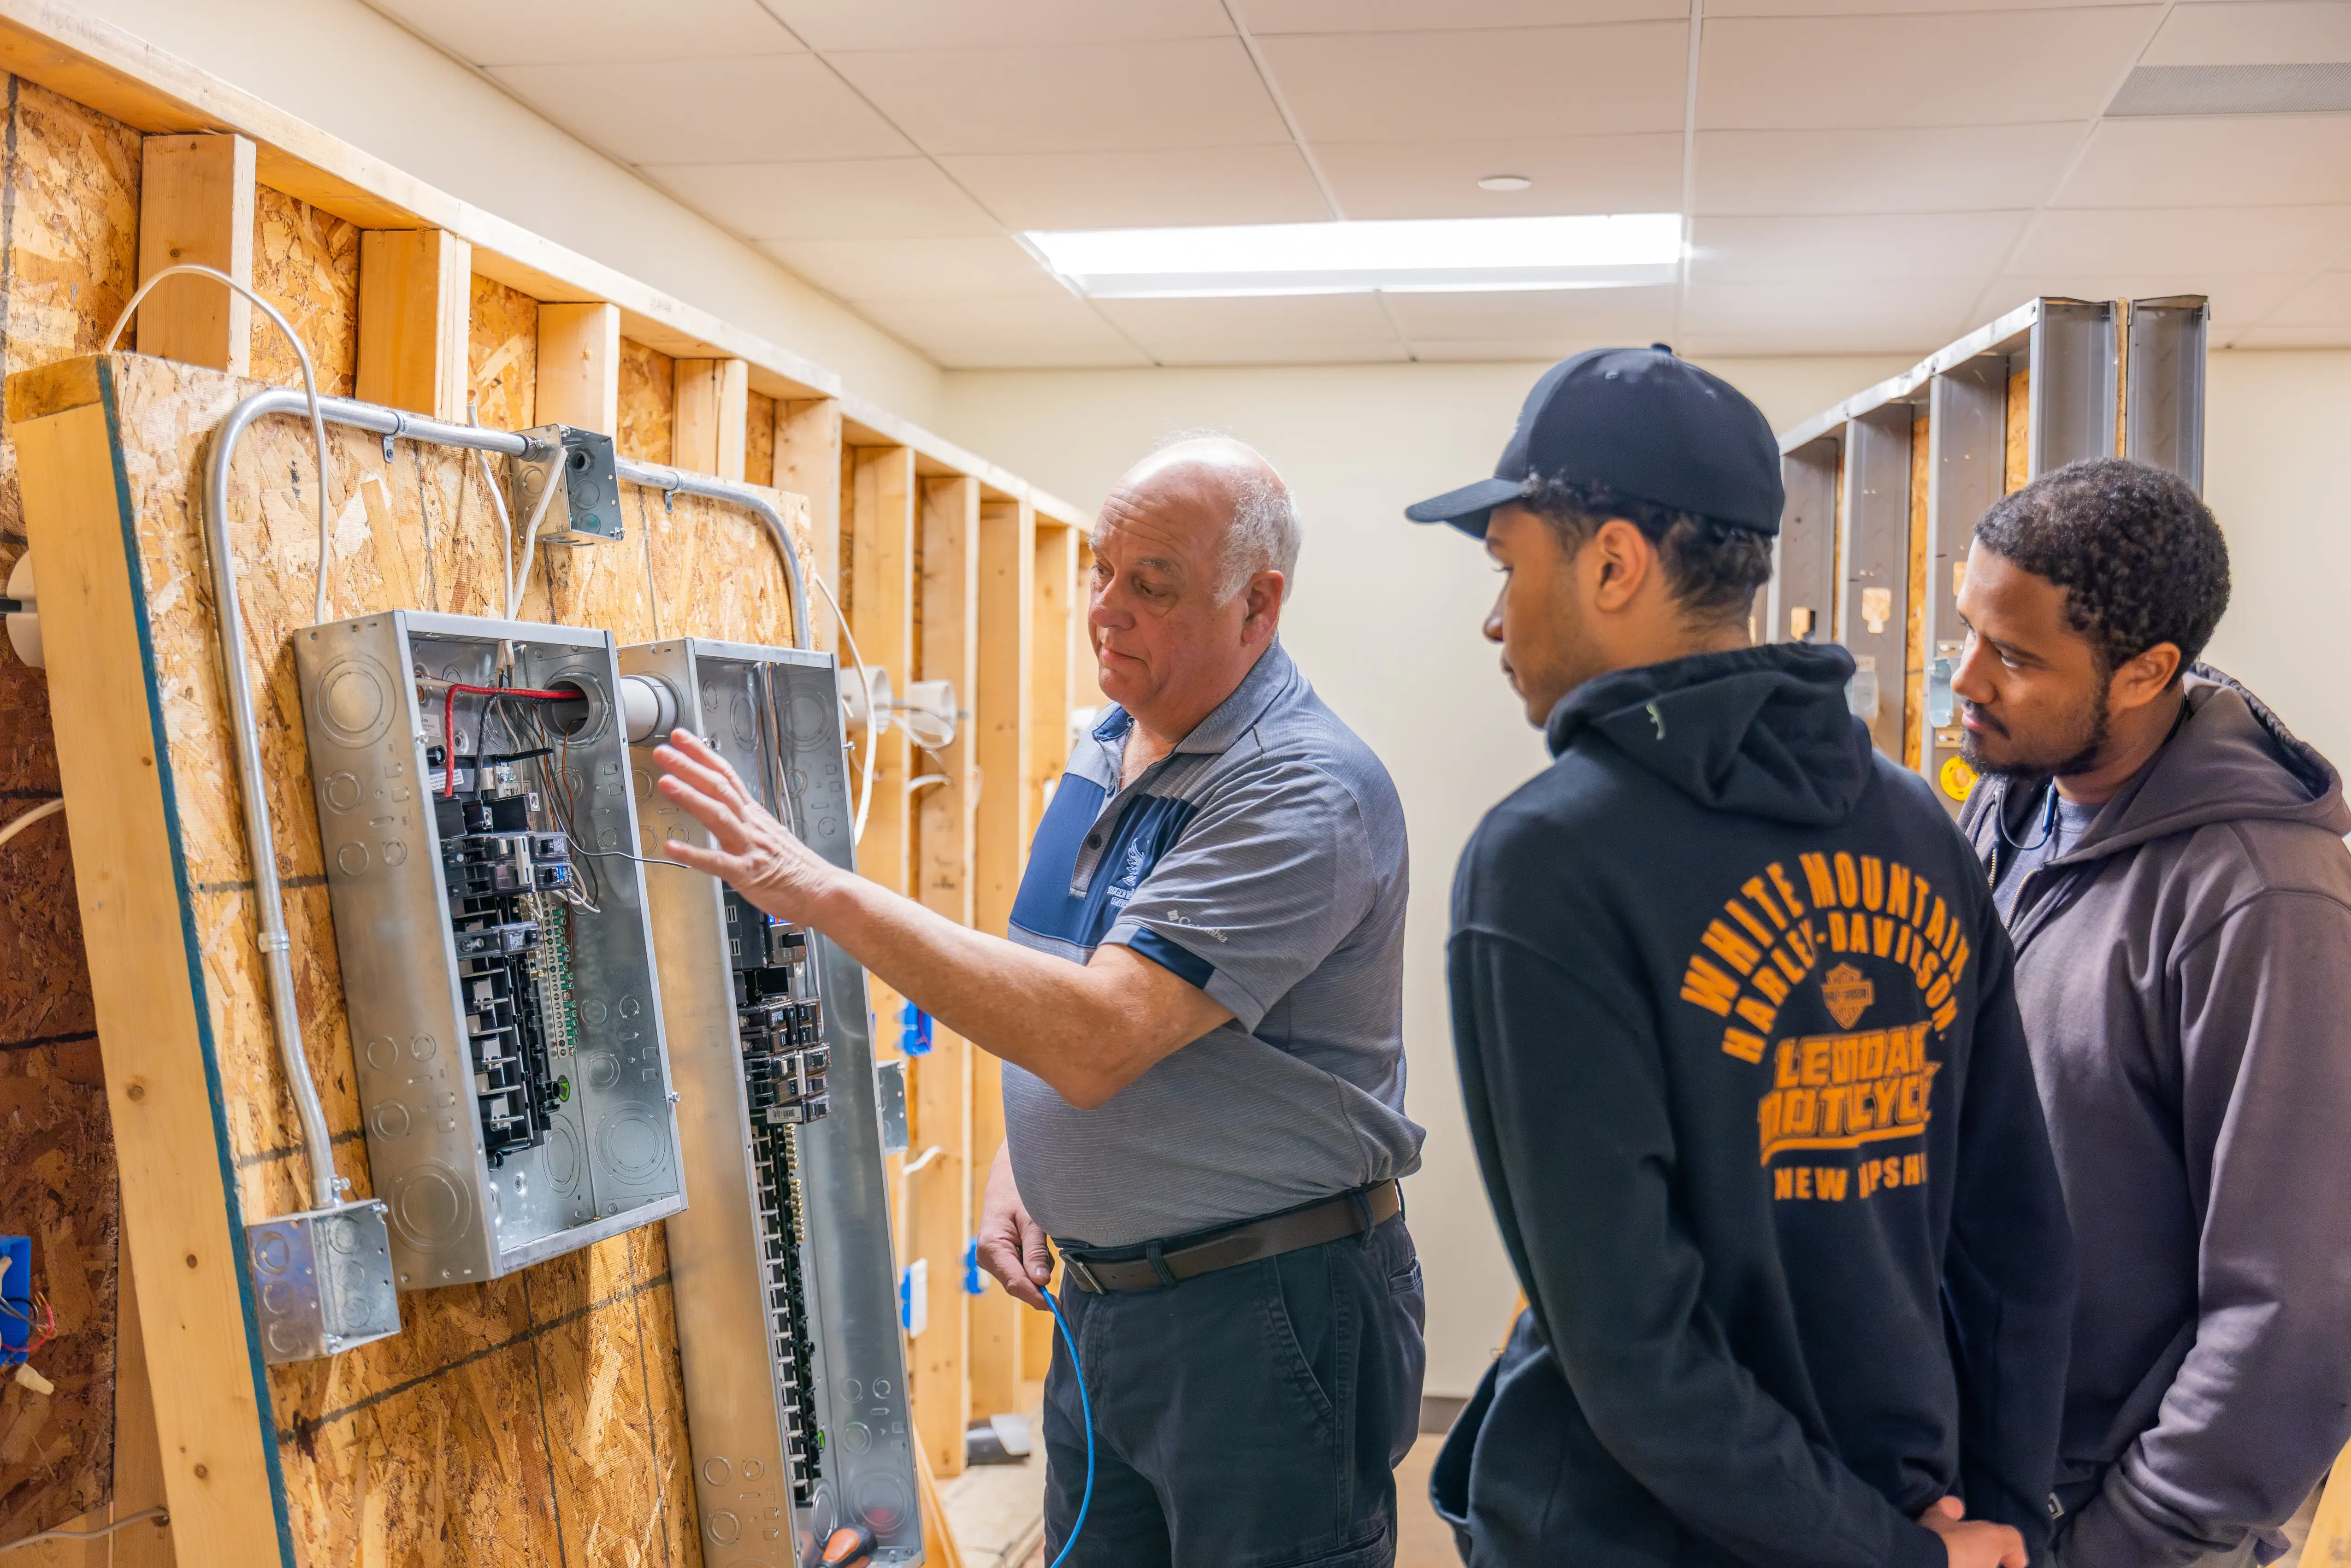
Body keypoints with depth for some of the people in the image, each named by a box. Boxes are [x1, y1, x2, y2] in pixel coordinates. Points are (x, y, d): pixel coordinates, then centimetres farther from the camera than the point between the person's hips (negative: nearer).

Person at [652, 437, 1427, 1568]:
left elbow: (1099, 1035, -31)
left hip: (1261, 1307, -8)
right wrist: (1016, 1163, 5)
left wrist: (829, 895, -30)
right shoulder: (1106, 753, 7)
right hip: (1100, 1298, 8)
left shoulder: (1307, 792, -22)